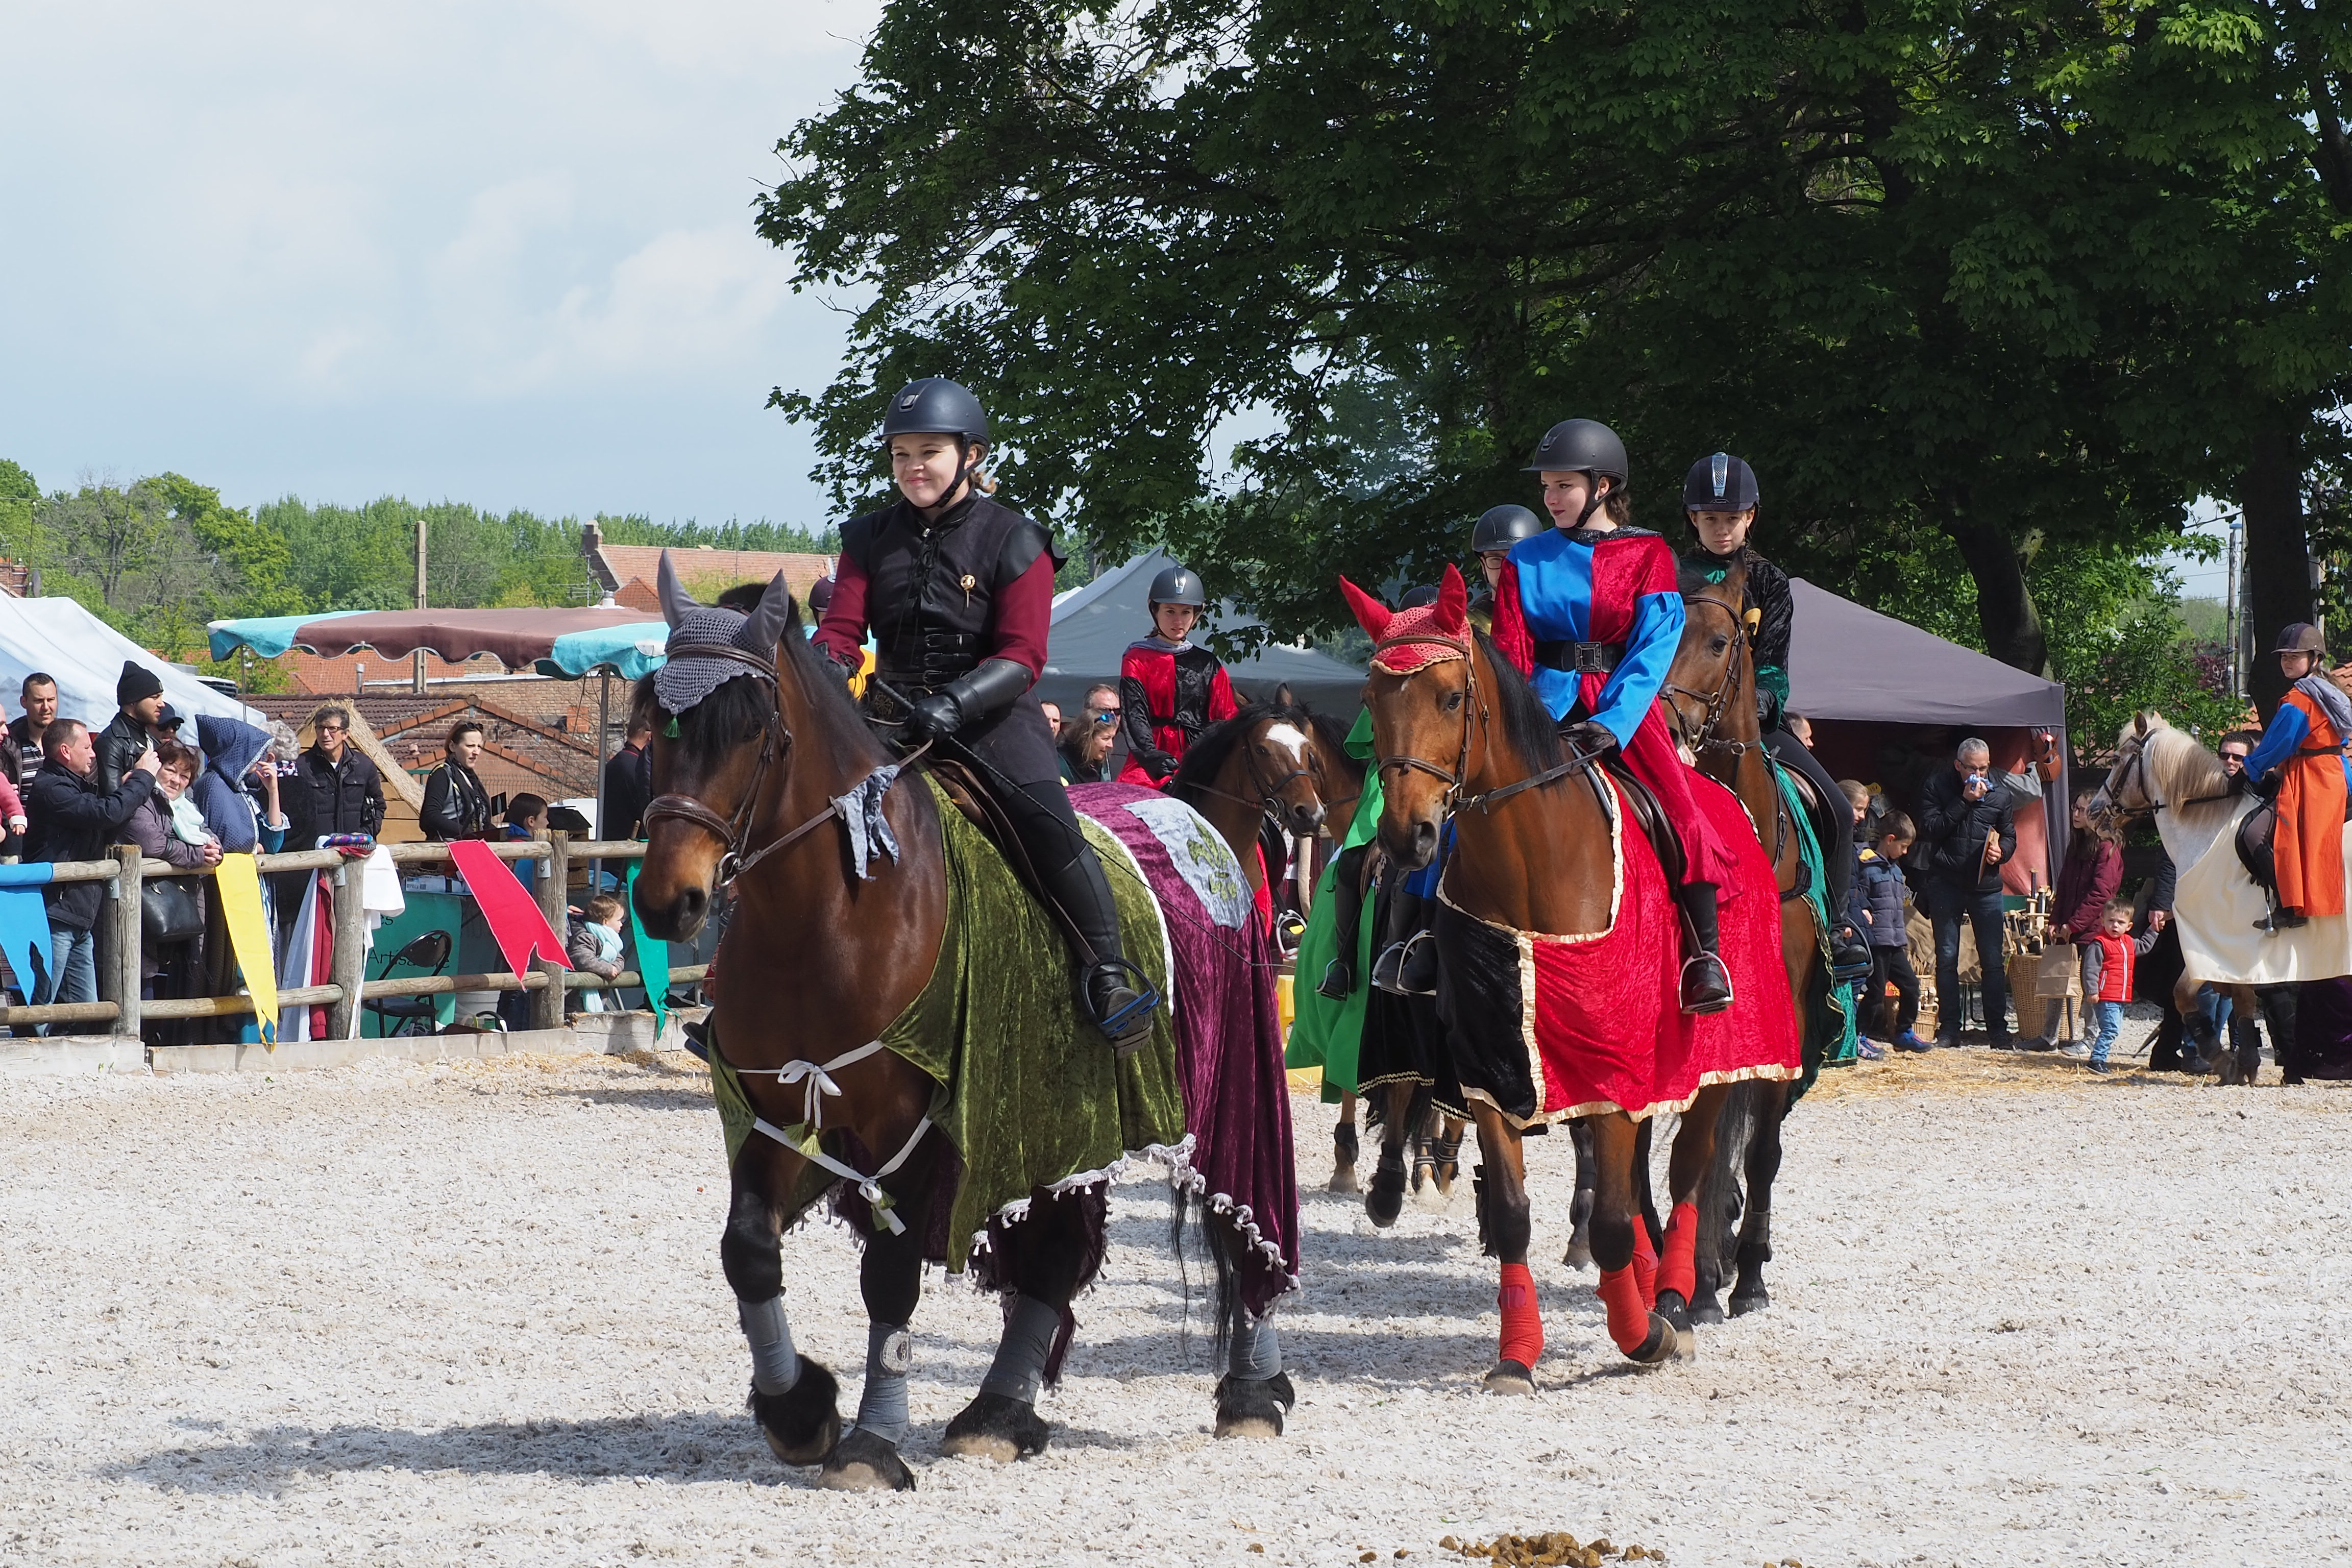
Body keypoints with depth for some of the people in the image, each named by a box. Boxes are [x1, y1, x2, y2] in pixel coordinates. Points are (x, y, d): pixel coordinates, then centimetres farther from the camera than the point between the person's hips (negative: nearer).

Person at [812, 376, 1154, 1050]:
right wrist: (828, 668, -24)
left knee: (1044, 815, -28)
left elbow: (1022, 657, -12)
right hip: (893, 712, 4)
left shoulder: (1013, 541, -4)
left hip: (991, 714, -4)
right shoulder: (872, 539, 8)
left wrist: (955, 703, -29)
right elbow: (842, 628, 2)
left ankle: (1109, 971, -23)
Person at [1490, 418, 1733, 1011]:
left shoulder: (1648, 555, 3)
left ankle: (1703, 953, -20)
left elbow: (1653, 650, -7)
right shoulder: (1527, 561, 11)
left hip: (1625, 708, -2)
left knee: (1683, 808, -23)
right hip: (1548, 702, 2)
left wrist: (1612, 725, -21)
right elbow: (1511, 654, 7)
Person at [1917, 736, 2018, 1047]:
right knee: (1946, 958, 2)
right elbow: (1929, 830, -10)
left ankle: (1998, 1029, 6)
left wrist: (2001, 852, -9)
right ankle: (1949, 1028, 9)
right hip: (1946, 884, -1)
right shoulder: (1937, 787, 1)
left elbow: (2010, 836, 15)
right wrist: (1964, 802, -14)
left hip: (1986, 885, 1)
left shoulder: (2001, 794, 8)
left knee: (1992, 960, 0)